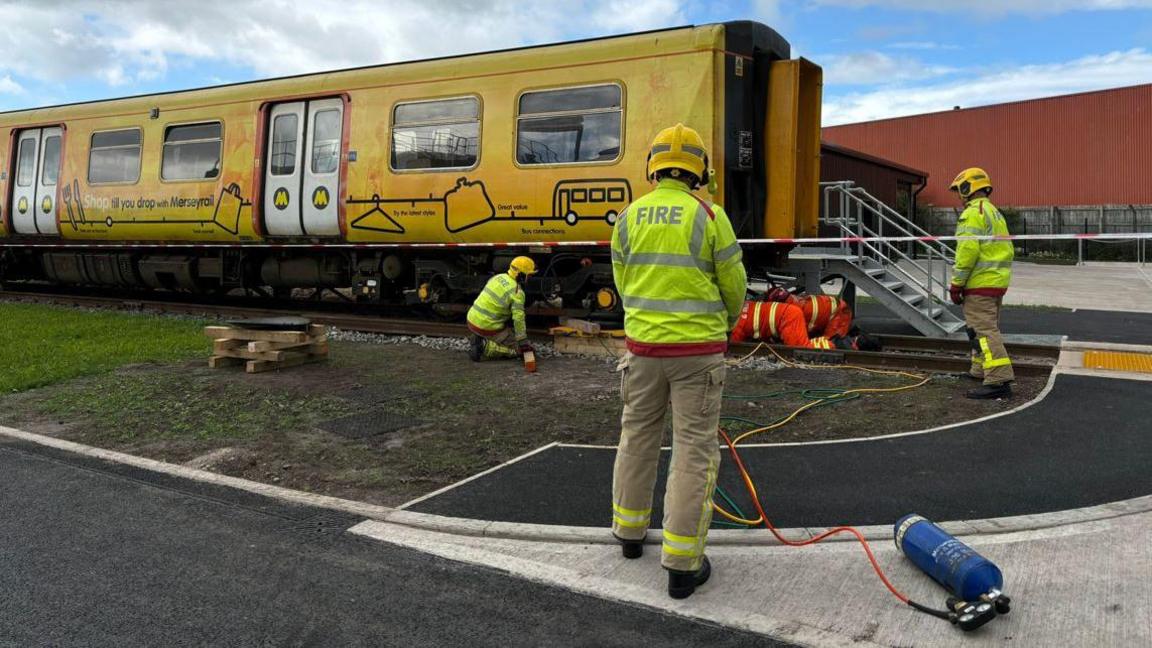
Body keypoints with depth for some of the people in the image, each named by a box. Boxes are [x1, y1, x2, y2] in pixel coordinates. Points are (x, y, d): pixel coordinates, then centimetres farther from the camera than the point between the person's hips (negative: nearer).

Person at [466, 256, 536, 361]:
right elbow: (518, 318, -20)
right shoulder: (517, 292, -16)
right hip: (488, 328, -8)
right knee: (519, 349, 2)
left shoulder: (499, 277, 8)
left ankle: (480, 340, 12)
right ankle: (485, 348, -10)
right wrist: (523, 342, -13)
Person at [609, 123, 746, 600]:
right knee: (694, 452, 2)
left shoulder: (629, 217, 1)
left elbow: (623, 282, 10)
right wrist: (727, 319, 20)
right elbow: (734, 285, -2)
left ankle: (630, 531, 35)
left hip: (643, 346, 4)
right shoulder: (709, 216, -10)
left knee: (637, 438, 20)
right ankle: (682, 565, 5)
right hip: (697, 351, -3)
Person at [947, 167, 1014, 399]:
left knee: (984, 330, -13)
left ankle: (999, 380, -18)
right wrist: (999, 278, 24)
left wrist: (956, 283, -16)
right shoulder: (995, 213, 20)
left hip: (979, 284, -10)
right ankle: (980, 370, 32)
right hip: (998, 282, 10)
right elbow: (1008, 250, 21)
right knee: (988, 327, 20)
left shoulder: (973, 213, -12)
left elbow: (967, 251, -20)